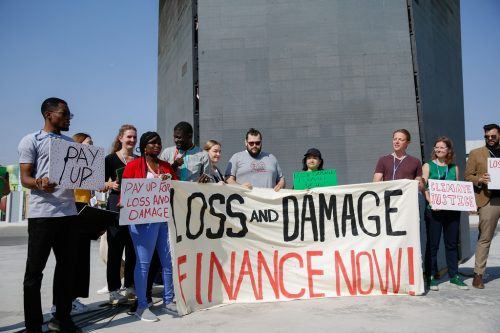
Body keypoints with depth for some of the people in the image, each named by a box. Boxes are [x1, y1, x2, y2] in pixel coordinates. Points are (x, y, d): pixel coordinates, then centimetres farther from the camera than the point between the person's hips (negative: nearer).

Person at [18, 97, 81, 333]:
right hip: (42, 214, -5)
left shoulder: (72, 143, 17)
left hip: (68, 212, 6)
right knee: (35, 270, 2)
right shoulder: (31, 141, 1)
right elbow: (25, 179, -5)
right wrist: (40, 183, -27)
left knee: (67, 266, 10)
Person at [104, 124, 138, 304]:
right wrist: (111, 184, -20)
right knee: (115, 250, 0)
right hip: (117, 206, -4)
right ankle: (114, 291, 9)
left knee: (133, 249, 9)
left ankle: (130, 287, 20)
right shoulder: (111, 159, 0)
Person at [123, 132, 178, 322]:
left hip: (167, 218, 6)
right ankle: (142, 306, 10)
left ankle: (168, 301, 22)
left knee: (169, 260, 9)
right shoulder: (133, 165, 2)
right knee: (143, 263, -1)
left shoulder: (167, 167, 18)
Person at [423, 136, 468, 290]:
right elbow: (424, 188, -4)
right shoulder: (428, 166, 4)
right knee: (433, 244, 1)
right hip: (434, 210, -3)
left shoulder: (454, 168, 13)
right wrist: (431, 202, -19)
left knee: (452, 243, 10)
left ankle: (454, 275, 21)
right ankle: (431, 276, 9)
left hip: (452, 209, 3)